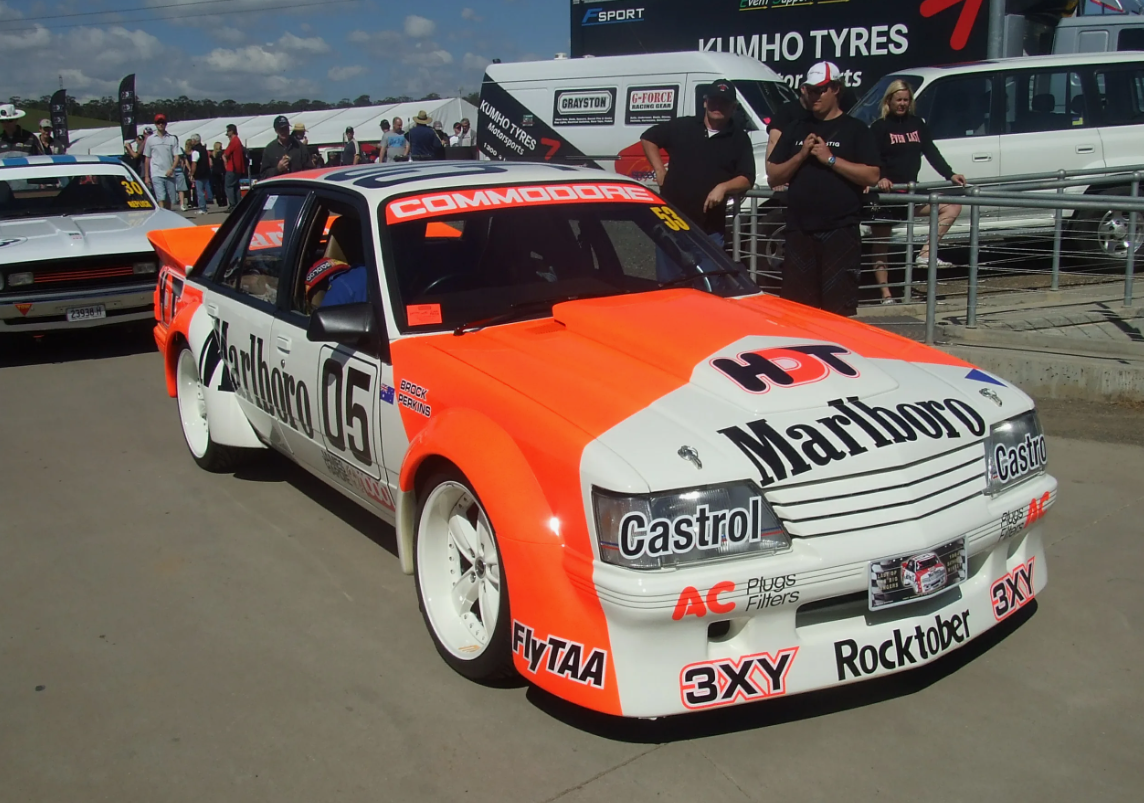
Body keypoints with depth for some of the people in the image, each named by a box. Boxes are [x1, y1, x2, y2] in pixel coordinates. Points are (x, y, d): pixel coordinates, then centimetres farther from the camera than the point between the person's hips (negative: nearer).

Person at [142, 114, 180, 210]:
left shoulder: (173, 138, 8)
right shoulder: (150, 139, 7)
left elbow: (176, 156, 5)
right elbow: (147, 159, 10)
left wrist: (172, 169, -12)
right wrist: (146, 176, 6)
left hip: (169, 174, 2)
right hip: (156, 174, -2)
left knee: (169, 200, 7)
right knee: (161, 198, -15)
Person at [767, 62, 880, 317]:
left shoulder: (855, 130, 5)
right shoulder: (796, 130, 16)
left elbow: (871, 176, -6)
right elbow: (773, 177, 11)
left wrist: (830, 158, -11)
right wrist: (801, 155, -4)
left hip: (840, 231, -4)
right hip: (799, 230, 4)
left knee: (839, 308, -4)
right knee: (797, 305, 6)